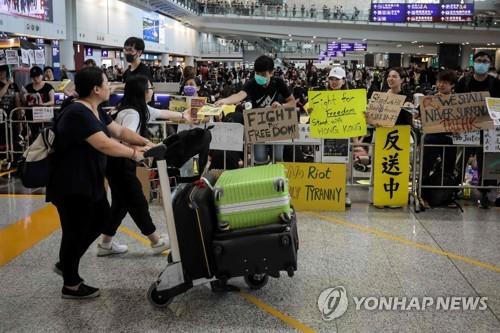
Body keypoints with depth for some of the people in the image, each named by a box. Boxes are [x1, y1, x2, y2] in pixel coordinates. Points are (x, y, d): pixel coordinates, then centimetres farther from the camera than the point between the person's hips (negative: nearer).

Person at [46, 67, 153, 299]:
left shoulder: (95, 111, 9)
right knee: (76, 230, 1)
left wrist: (146, 142, -1)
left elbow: (119, 131, 11)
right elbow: (104, 144, -31)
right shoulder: (77, 113, -24)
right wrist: (134, 153, -20)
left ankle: (66, 263, 33)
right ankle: (71, 285, 19)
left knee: (101, 219, 18)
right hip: (70, 185, -10)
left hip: (89, 181, 10)